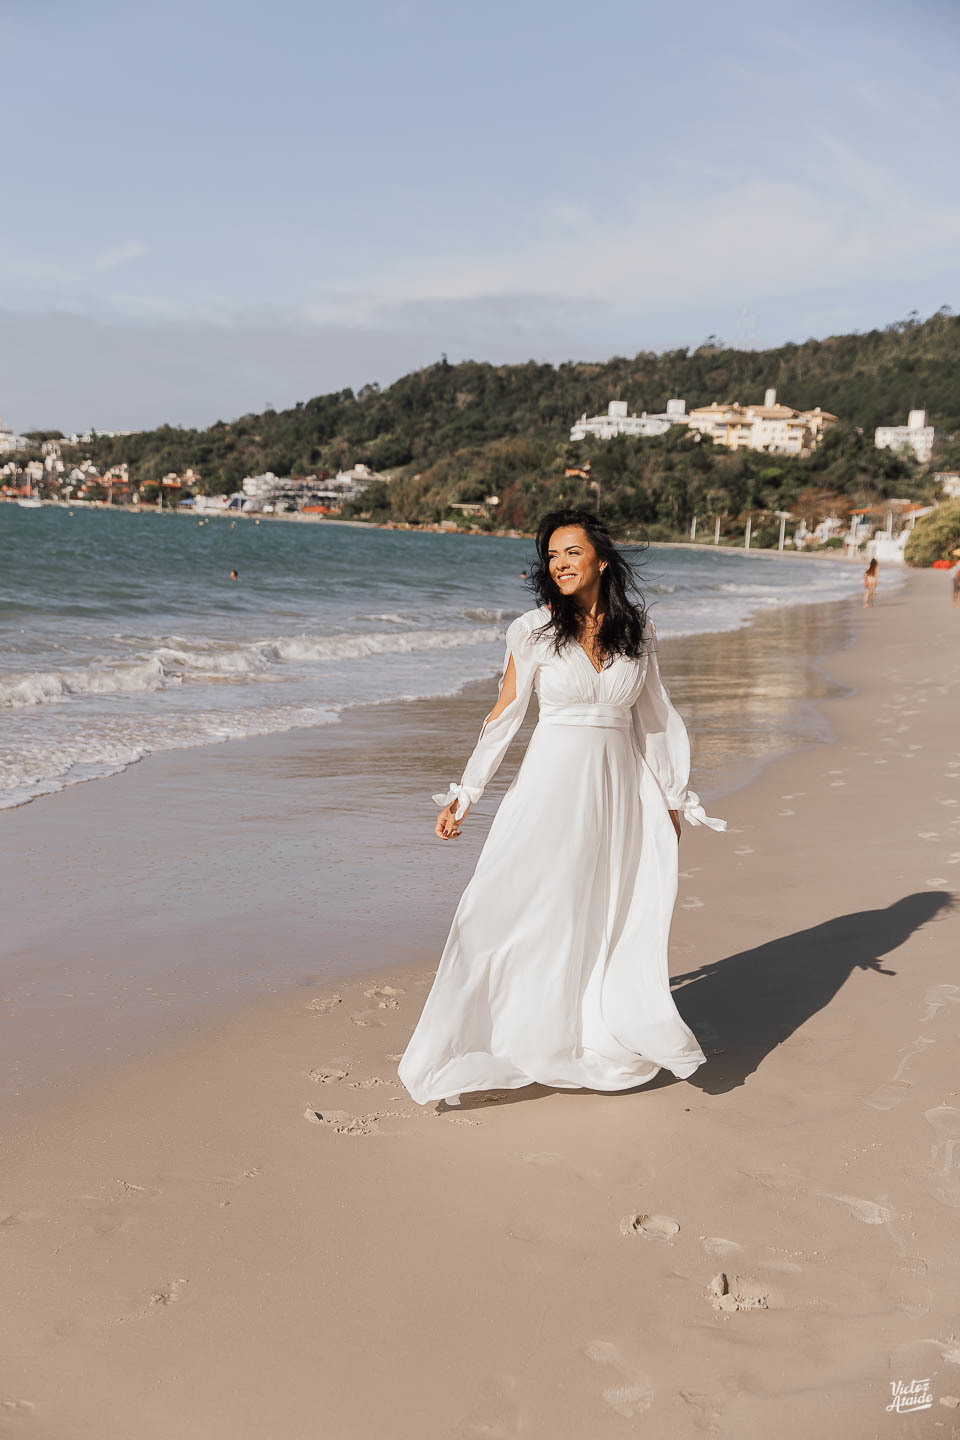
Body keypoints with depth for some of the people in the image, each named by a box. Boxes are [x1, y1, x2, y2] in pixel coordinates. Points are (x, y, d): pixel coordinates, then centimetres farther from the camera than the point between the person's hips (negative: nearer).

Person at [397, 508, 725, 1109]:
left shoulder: (638, 628, 3)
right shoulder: (534, 630, -3)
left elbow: (655, 715, 12)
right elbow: (503, 718, 1)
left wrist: (673, 797, 14)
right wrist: (463, 796, -1)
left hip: (620, 787, 3)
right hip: (553, 783, -2)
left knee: (617, 915, 8)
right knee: (529, 909, -3)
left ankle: (607, 1035, 23)